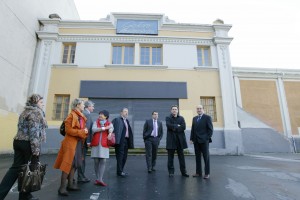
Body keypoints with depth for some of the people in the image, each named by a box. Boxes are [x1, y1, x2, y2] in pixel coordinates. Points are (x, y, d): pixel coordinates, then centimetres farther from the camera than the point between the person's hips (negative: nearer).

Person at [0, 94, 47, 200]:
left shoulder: (25, 111, 17)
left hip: (18, 141, 9)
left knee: (16, 168, 11)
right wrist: (36, 150, -19)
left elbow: (22, 129, 19)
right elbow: (34, 132, -20)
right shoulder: (36, 112, -12)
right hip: (28, 144, -8)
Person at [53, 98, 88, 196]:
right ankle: (62, 187, 4)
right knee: (68, 164, -5)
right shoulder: (71, 116, -13)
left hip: (79, 142, 9)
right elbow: (68, 130, -19)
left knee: (74, 164, 14)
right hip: (71, 142, -9)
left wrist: (85, 131, 1)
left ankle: (70, 184, 25)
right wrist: (81, 132, -19)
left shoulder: (81, 116, 13)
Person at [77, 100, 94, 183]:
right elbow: (87, 128, -20)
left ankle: (80, 176, 27)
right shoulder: (87, 114, -15)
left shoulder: (82, 113, 12)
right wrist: (88, 141, -18)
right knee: (82, 158, 0)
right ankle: (81, 177, 10)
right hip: (84, 139, -9)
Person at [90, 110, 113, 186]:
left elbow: (111, 128, -16)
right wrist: (105, 128, -15)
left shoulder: (109, 124, 7)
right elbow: (94, 129, -8)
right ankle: (98, 178, 17)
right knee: (96, 161, 5)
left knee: (103, 161, -6)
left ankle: (100, 179, -2)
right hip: (95, 144, 2)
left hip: (104, 145, -1)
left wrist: (110, 133, -39)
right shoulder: (96, 122, 12)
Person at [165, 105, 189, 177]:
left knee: (181, 156, 8)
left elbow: (183, 127, -5)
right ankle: (171, 172, 15)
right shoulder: (168, 118, 5)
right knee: (170, 156, 5)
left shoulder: (181, 118, 11)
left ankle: (183, 171, 17)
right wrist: (177, 126, -7)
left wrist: (174, 128, -9)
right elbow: (169, 125, -15)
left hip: (180, 139, 2)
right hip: (171, 139, -2)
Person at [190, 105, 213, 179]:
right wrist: (191, 139, 5)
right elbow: (192, 129, 13)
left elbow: (210, 129, -5)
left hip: (204, 140, -5)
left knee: (206, 157, 3)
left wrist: (207, 138, -11)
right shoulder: (194, 118, 15)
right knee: (197, 157, 9)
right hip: (196, 141, 5)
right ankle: (198, 172, 17)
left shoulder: (207, 117, 0)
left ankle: (207, 173, 12)